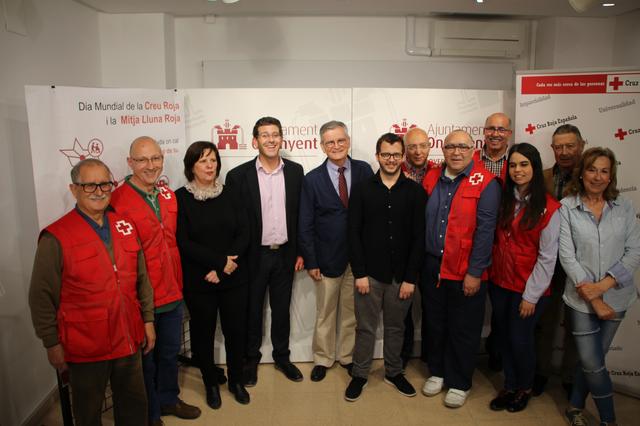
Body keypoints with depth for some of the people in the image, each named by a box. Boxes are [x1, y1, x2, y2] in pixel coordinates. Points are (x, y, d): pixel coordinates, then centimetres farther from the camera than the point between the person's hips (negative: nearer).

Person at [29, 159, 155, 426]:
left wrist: (148, 319, 9)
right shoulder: (56, 238, -13)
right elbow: (42, 297, -9)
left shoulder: (125, 227, 2)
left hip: (128, 340, 4)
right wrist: (52, 344, -6)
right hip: (85, 347, -4)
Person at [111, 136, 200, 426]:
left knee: (170, 352, 22)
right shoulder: (117, 201, -17)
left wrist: (179, 283, 15)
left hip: (172, 293, 6)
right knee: (145, 358, 13)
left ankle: (168, 399, 44)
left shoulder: (169, 196, 5)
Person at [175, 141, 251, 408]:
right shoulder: (180, 198, -5)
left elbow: (243, 235, 0)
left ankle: (236, 380, 31)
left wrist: (221, 268, -12)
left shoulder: (228, 195, 4)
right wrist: (221, 260, -16)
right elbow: (183, 243, -11)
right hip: (198, 281, -2)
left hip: (234, 278, 2)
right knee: (203, 332, 10)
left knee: (236, 329, 9)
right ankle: (211, 384, 32)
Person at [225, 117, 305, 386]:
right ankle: (251, 359, 33)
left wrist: (300, 252, 3)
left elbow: (301, 215, 5)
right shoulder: (239, 175, -8)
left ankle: (282, 357, 34)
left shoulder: (295, 171, 1)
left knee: (281, 309, 16)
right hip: (254, 255, -2)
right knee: (252, 310, 13)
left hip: (285, 253, 2)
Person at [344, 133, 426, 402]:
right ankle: (359, 374, 28)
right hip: (369, 273, -1)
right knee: (365, 327, 10)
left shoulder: (415, 191, -1)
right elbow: (354, 233, -3)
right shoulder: (362, 189, -1)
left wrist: (410, 278, -6)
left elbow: (419, 237, -2)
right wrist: (359, 273, -8)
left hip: (401, 275, 1)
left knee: (396, 327, 16)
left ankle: (393, 372, 35)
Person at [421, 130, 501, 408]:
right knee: (434, 323, 17)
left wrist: (475, 273, -15)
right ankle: (437, 372, 37)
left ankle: (459, 383, 28)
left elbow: (485, 231, -13)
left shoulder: (485, 184, -9)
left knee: (463, 330, 10)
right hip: (431, 266, 4)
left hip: (466, 272, -4)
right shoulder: (431, 178, 5)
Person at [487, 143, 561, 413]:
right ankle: (509, 386, 35)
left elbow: (547, 257, -11)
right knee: (503, 337, 14)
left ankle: (525, 388, 33)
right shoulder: (503, 199, 4)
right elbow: (495, 239, 7)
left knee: (520, 340, 6)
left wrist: (531, 296, -11)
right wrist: (490, 272, 0)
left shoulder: (549, 208, -11)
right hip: (499, 282, 4)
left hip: (527, 289, -4)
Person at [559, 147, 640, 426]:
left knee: (591, 359, 15)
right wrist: (594, 299, -12)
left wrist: (602, 286, -15)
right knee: (593, 364, 3)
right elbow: (567, 256, -10)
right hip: (582, 299, -2)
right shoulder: (567, 207, -7)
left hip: (616, 297, 2)